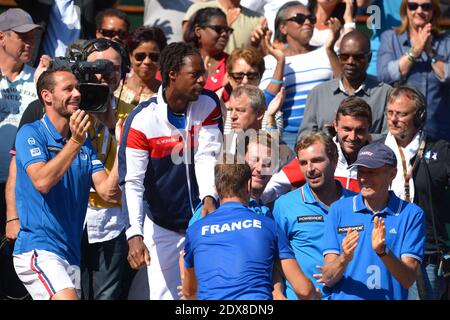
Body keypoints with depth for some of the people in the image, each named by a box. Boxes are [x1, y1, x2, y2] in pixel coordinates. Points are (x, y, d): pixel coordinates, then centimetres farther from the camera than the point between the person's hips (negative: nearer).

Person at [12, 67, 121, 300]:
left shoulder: (85, 144, 14)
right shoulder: (31, 134, -3)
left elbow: (109, 193, 4)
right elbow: (42, 181, -19)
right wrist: (74, 142, -22)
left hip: (71, 253, 7)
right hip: (38, 249, -7)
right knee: (68, 298, -27)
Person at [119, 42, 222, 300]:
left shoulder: (208, 104, -6)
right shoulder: (141, 120, -18)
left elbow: (207, 156, -14)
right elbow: (132, 182, -22)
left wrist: (208, 197, -34)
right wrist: (135, 235, -33)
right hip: (162, 226, -3)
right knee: (164, 294, -3)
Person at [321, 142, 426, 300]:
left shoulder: (411, 214, 1)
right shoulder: (338, 210, 5)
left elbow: (408, 280, -5)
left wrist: (383, 252, -19)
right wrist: (344, 258, -17)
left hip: (391, 297, -1)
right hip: (344, 297, 1)